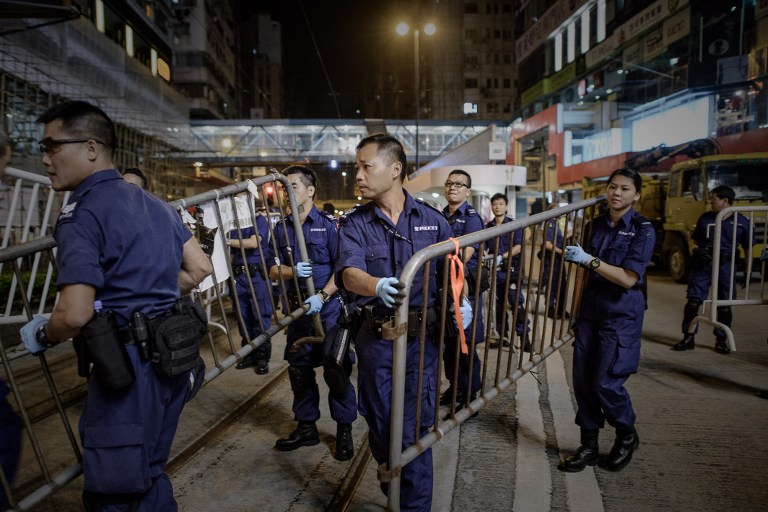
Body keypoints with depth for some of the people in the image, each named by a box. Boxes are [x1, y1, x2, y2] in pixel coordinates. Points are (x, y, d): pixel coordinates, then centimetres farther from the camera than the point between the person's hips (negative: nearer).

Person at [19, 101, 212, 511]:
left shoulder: (81, 212, -14)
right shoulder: (152, 203, 12)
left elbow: (74, 316, -21)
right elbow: (199, 268, 15)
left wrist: (39, 335, 0)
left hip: (129, 368, -9)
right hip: (172, 357, 9)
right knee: (148, 474, 22)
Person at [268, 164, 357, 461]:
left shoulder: (328, 224, -5)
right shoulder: (281, 229, 9)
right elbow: (273, 270, 5)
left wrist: (322, 296, -21)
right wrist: (292, 272, -16)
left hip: (329, 304, -5)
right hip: (297, 305, 5)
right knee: (299, 367, 12)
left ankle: (344, 430, 14)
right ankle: (306, 427, 28)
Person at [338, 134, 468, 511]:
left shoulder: (433, 220, 1)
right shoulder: (354, 223, -3)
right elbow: (349, 273, -20)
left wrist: (460, 303, -9)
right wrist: (379, 287, -41)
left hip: (422, 337, 0)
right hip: (376, 338, 1)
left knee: (414, 429, 5)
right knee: (380, 425, 14)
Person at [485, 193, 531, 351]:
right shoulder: (488, 226, 9)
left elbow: (518, 247, -10)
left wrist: (502, 257, -23)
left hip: (511, 269, -4)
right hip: (495, 270, 4)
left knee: (517, 303, -10)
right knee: (499, 304, 10)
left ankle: (524, 337, -4)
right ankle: (503, 337, 19)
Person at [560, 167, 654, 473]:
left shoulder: (642, 230, -8)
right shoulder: (595, 226, 8)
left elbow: (628, 279, -17)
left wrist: (589, 259, -23)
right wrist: (577, 309, 15)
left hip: (622, 316, -5)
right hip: (591, 312, 5)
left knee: (606, 382, -7)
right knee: (582, 380, 4)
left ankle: (627, 436, 23)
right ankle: (589, 446, 20)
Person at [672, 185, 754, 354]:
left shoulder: (742, 222, 2)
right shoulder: (705, 218, 7)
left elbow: (747, 249, 6)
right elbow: (695, 241, 14)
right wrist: (697, 251, -8)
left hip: (725, 265, -1)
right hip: (702, 264, 1)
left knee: (724, 305, 6)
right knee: (693, 300, -4)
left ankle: (721, 340, 20)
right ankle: (688, 337, 3)